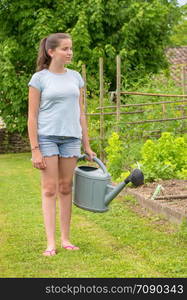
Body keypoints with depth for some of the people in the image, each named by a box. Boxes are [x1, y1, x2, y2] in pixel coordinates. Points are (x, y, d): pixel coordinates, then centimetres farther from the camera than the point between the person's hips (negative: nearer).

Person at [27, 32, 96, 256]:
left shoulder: (75, 77, 10)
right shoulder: (39, 79, -3)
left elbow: (80, 113, 14)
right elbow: (32, 117, -4)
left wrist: (86, 145, 11)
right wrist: (35, 150, -9)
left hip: (71, 138, 4)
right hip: (47, 137, -4)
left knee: (66, 188, 8)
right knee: (50, 189, -3)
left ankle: (65, 238, 15)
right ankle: (50, 243, -2)